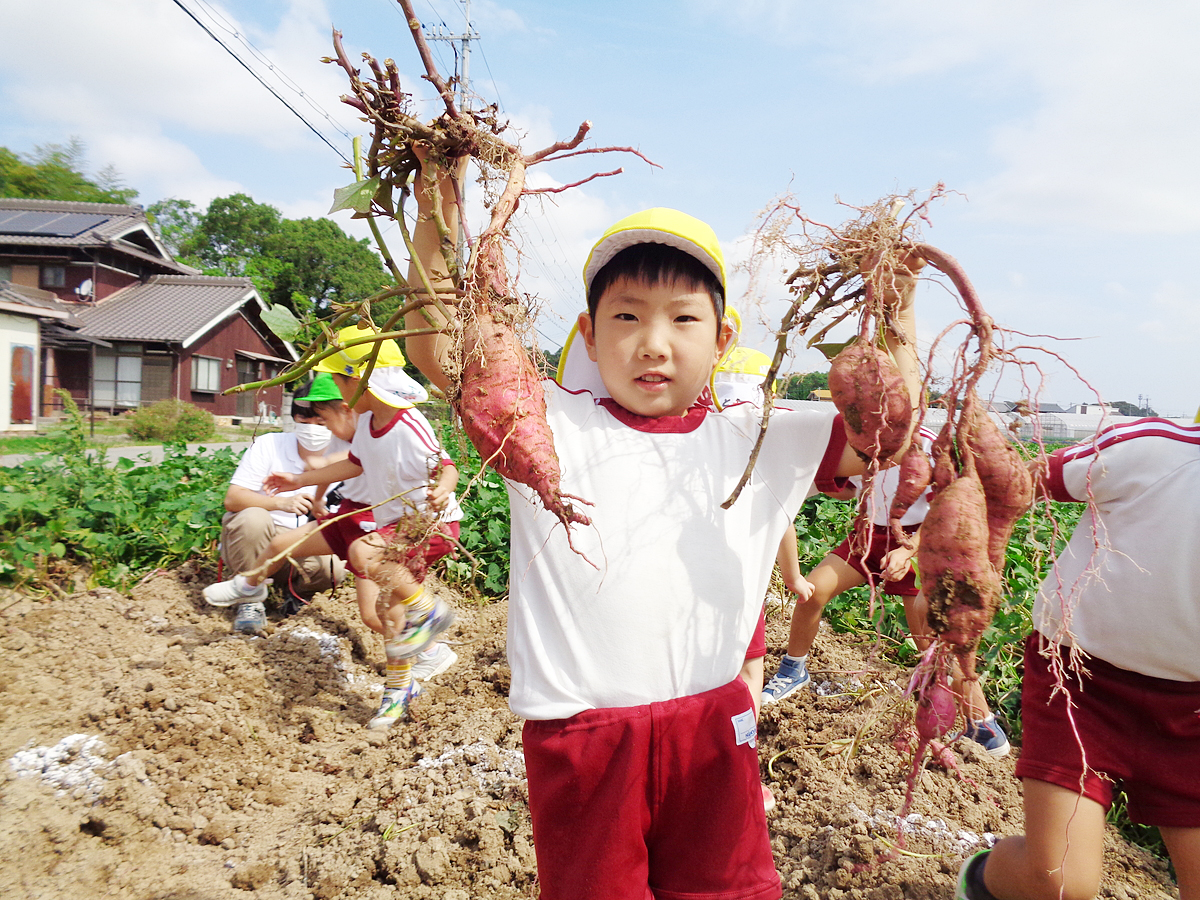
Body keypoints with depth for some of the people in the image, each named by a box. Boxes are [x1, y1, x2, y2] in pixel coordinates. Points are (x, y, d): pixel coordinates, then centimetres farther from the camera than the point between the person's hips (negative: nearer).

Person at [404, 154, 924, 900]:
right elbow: (437, 350, -12)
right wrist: (439, 213, -20)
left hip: (712, 724, 2)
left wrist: (894, 311, -6)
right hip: (581, 732, -1)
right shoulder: (551, 426, -5)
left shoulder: (756, 443, 2)